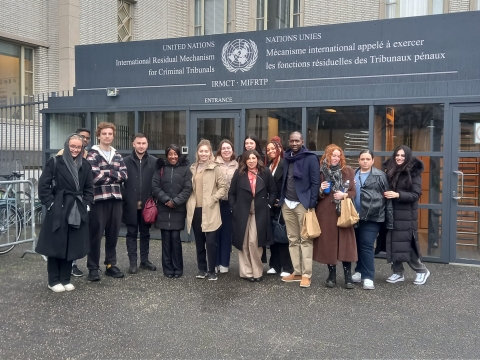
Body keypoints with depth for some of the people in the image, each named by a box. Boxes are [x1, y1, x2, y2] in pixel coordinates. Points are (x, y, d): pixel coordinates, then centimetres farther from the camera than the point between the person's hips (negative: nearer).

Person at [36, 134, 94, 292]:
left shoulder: (85, 165, 10)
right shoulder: (55, 162, -3)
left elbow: (89, 188, 14)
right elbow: (43, 185, -5)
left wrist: (87, 204, 3)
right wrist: (50, 203, -10)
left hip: (78, 211, 4)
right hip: (58, 209, -4)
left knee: (71, 246, 8)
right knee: (55, 245, 2)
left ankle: (65, 279, 19)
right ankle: (54, 281, 14)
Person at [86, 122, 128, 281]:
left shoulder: (117, 155, 15)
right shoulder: (92, 154, -1)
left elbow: (124, 175, 2)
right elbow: (95, 177, -14)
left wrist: (107, 172, -10)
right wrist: (114, 175, -3)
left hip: (116, 199, 5)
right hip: (99, 199, -5)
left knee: (113, 234, 11)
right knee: (96, 235, 0)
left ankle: (111, 265, 22)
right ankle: (93, 268, 9)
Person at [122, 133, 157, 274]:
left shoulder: (154, 161, -1)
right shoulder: (126, 161, -1)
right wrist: (123, 200, -9)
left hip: (147, 204, 1)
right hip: (131, 205, -1)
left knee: (145, 233, 12)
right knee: (132, 233, 8)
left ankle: (144, 260, 23)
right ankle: (132, 262, 16)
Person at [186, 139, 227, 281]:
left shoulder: (215, 168, -3)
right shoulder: (192, 168, 12)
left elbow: (223, 187, -5)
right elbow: (189, 188, 17)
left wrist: (213, 199, -12)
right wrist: (189, 203, 6)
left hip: (210, 210, -4)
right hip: (195, 210, 5)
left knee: (211, 241, -7)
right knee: (199, 241, 11)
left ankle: (211, 270, 6)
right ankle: (202, 268, 22)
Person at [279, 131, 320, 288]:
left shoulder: (310, 158, -5)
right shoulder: (286, 158, 12)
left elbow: (315, 182, -9)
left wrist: (311, 204, -15)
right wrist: (281, 199, 9)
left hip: (303, 204, -6)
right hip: (287, 204, 6)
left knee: (306, 240, -2)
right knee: (293, 239, 10)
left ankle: (306, 274, 2)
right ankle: (297, 272, 18)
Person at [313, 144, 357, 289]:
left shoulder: (348, 171, 4)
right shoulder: (320, 172, 3)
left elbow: (354, 192, 6)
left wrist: (344, 195, -12)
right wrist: (321, 190, -12)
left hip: (343, 212, 0)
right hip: (325, 212, 0)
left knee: (345, 243, -2)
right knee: (328, 243, 3)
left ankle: (348, 276, 7)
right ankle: (331, 275, 15)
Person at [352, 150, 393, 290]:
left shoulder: (380, 176, 0)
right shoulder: (352, 174, 11)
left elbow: (387, 198, -2)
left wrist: (389, 220, -5)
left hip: (372, 217, -4)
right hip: (356, 216, 4)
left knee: (367, 246, -6)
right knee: (358, 245, 13)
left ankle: (368, 277, 1)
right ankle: (360, 271, 28)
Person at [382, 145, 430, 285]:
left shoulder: (413, 173, -6)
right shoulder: (390, 171, 8)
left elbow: (416, 195, -11)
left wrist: (398, 195, -22)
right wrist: (386, 193, -2)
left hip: (406, 214, -5)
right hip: (391, 213, 5)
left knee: (405, 244, -3)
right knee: (392, 243, 6)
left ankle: (422, 271, 17)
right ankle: (398, 272, 19)